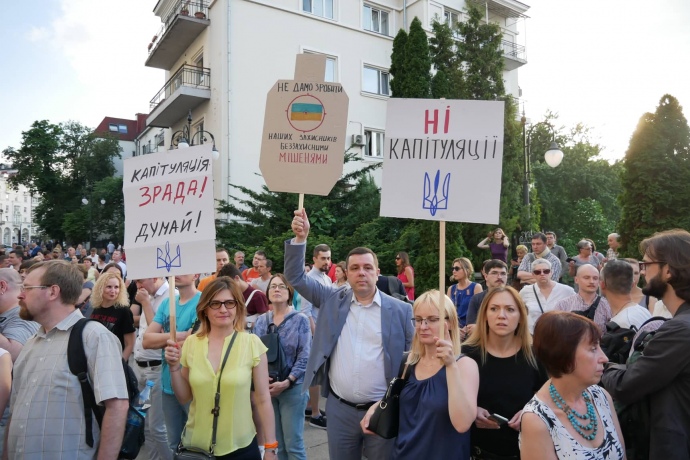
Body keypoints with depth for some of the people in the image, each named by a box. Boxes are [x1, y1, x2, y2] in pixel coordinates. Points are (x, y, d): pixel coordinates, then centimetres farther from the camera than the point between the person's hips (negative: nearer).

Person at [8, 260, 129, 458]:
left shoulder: (94, 335, -16)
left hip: (69, 455, -7)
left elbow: (117, 405, -22)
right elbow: (17, 410, 14)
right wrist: (7, 453, 7)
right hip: (18, 454, 7)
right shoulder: (31, 343, 10)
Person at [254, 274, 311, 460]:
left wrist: (287, 382, -17)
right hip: (267, 387, 3)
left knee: (293, 443, 1)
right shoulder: (261, 321, 5)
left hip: (293, 388, -3)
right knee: (275, 443, 13)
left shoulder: (300, 319, -5)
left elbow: (305, 357, -9)